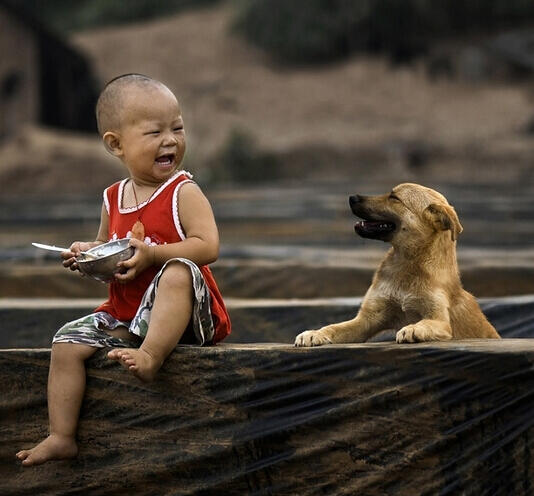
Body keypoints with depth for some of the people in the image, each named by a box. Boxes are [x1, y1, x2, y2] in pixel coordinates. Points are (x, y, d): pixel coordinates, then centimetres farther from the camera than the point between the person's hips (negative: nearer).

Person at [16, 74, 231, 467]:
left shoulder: (183, 192, -8)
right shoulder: (113, 199, 9)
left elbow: (208, 246, -20)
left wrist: (153, 254, -27)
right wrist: (87, 254, 2)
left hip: (181, 315, -6)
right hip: (124, 315, 6)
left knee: (178, 271, -35)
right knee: (68, 341, -7)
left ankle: (151, 354, -42)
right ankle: (62, 437, -7)